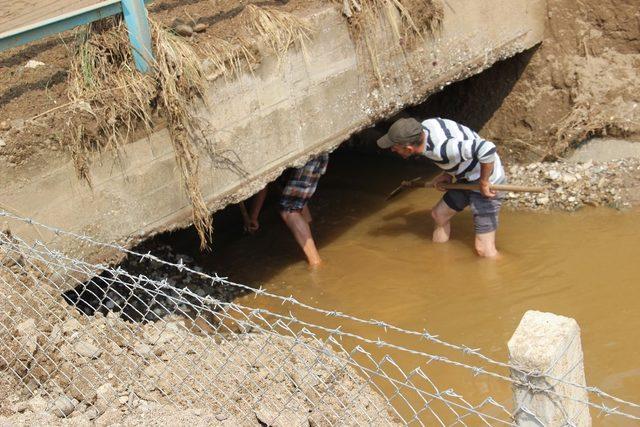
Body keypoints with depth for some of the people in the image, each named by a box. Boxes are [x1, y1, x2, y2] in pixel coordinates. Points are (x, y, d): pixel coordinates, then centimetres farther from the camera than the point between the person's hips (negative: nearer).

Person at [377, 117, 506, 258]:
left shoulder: (441, 149, -36)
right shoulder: (425, 126, -9)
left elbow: (487, 148, -43)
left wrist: (484, 182, -29)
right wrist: (447, 174, 1)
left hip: (487, 185, -10)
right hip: (468, 178, 10)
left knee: (484, 249, -8)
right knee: (438, 215, 22)